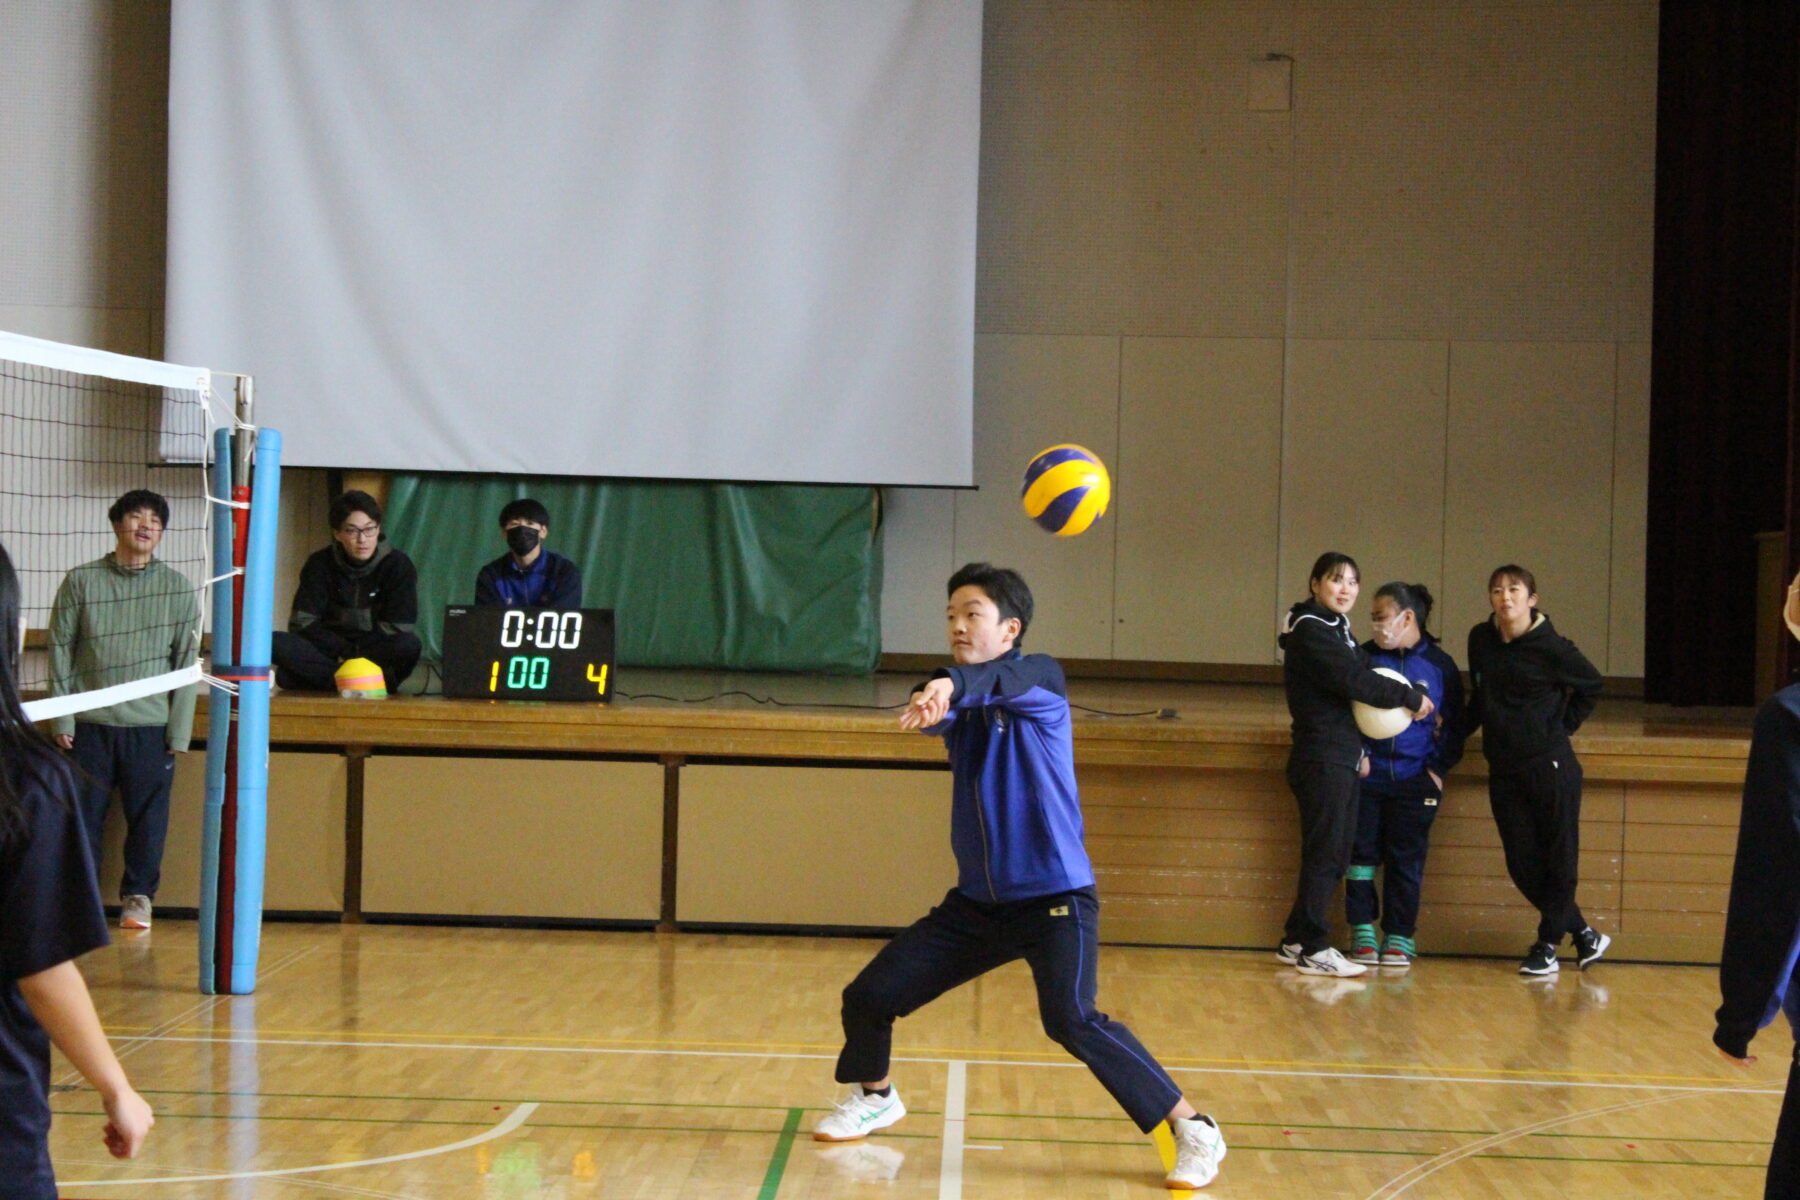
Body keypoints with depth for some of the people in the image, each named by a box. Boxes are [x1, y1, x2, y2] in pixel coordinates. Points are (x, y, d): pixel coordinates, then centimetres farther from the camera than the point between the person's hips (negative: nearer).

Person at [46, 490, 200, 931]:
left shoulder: (178, 588, 3)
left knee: (149, 818, 3)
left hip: (151, 727, 0)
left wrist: (179, 730, -2)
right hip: (90, 725, 0)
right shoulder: (80, 582, 3)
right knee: (82, 814, 3)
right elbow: (60, 651, 4)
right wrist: (61, 720, -1)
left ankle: (138, 896, 17)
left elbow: (186, 663, 3)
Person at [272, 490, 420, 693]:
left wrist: (350, 654, -13)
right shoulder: (320, 564, 1)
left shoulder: (399, 566, -4)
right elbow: (301, 622, -5)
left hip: (376, 654, -2)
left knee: (409, 645, -35)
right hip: (330, 652, 2)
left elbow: (398, 629, -9)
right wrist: (343, 651, -15)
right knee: (277, 644, -29)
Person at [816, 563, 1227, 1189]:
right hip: (977, 900, 6)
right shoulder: (958, 702, 6)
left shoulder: (1041, 677, -7)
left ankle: (1194, 1130, -14)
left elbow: (999, 682, -31)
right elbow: (939, 709, -19)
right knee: (868, 997, 5)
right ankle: (874, 1097, 36)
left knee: (1072, 1020, -26)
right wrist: (932, 701, -44)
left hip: (1054, 897, -6)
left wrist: (951, 685, -54)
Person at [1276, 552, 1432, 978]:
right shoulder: (1310, 630, -12)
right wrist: (1411, 698, -10)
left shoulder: (1336, 628, 18)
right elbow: (1353, 681, -19)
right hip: (1322, 759, -9)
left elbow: (1360, 675, 12)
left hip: (1341, 758, 9)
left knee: (1336, 854, 11)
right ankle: (1313, 948, -1)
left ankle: (1296, 941, 18)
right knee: (1324, 853, -6)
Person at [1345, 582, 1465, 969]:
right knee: (1363, 854, 3)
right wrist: (1356, 753, -7)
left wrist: (1438, 768, -2)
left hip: (1415, 781, -1)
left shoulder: (1439, 665, 3)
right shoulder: (1366, 657, 3)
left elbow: (1453, 725, 8)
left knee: (1406, 861, 4)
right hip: (1366, 776, 1)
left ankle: (1400, 937, 13)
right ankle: (1363, 932, 12)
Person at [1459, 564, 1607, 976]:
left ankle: (1547, 943, 14)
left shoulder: (1550, 647, -9)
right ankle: (1584, 934, 22)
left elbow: (1591, 684, 7)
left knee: (1559, 859, 1)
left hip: (1550, 768, -5)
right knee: (1522, 865, 5)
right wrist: (1459, 729, 12)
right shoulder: (1481, 640, 5)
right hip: (1503, 769, 5)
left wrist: (1563, 725, 3)